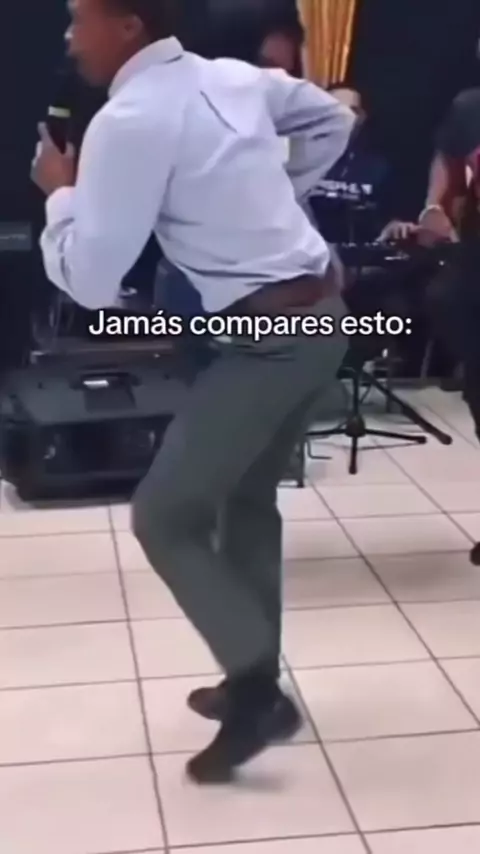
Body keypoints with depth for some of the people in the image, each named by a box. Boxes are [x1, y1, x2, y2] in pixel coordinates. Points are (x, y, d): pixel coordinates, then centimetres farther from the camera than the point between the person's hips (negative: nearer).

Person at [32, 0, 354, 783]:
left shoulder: (129, 121, -15)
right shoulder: (233, 78, 9)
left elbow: (89, 282, -15)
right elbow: (333, 119, 26)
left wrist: (59, 191, 2)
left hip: (270, 336, -9)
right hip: (320, 312, 9)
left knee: (164, 518, 3)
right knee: (247, 499, 22)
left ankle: (258, 692, 7)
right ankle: (254, 683, 34)